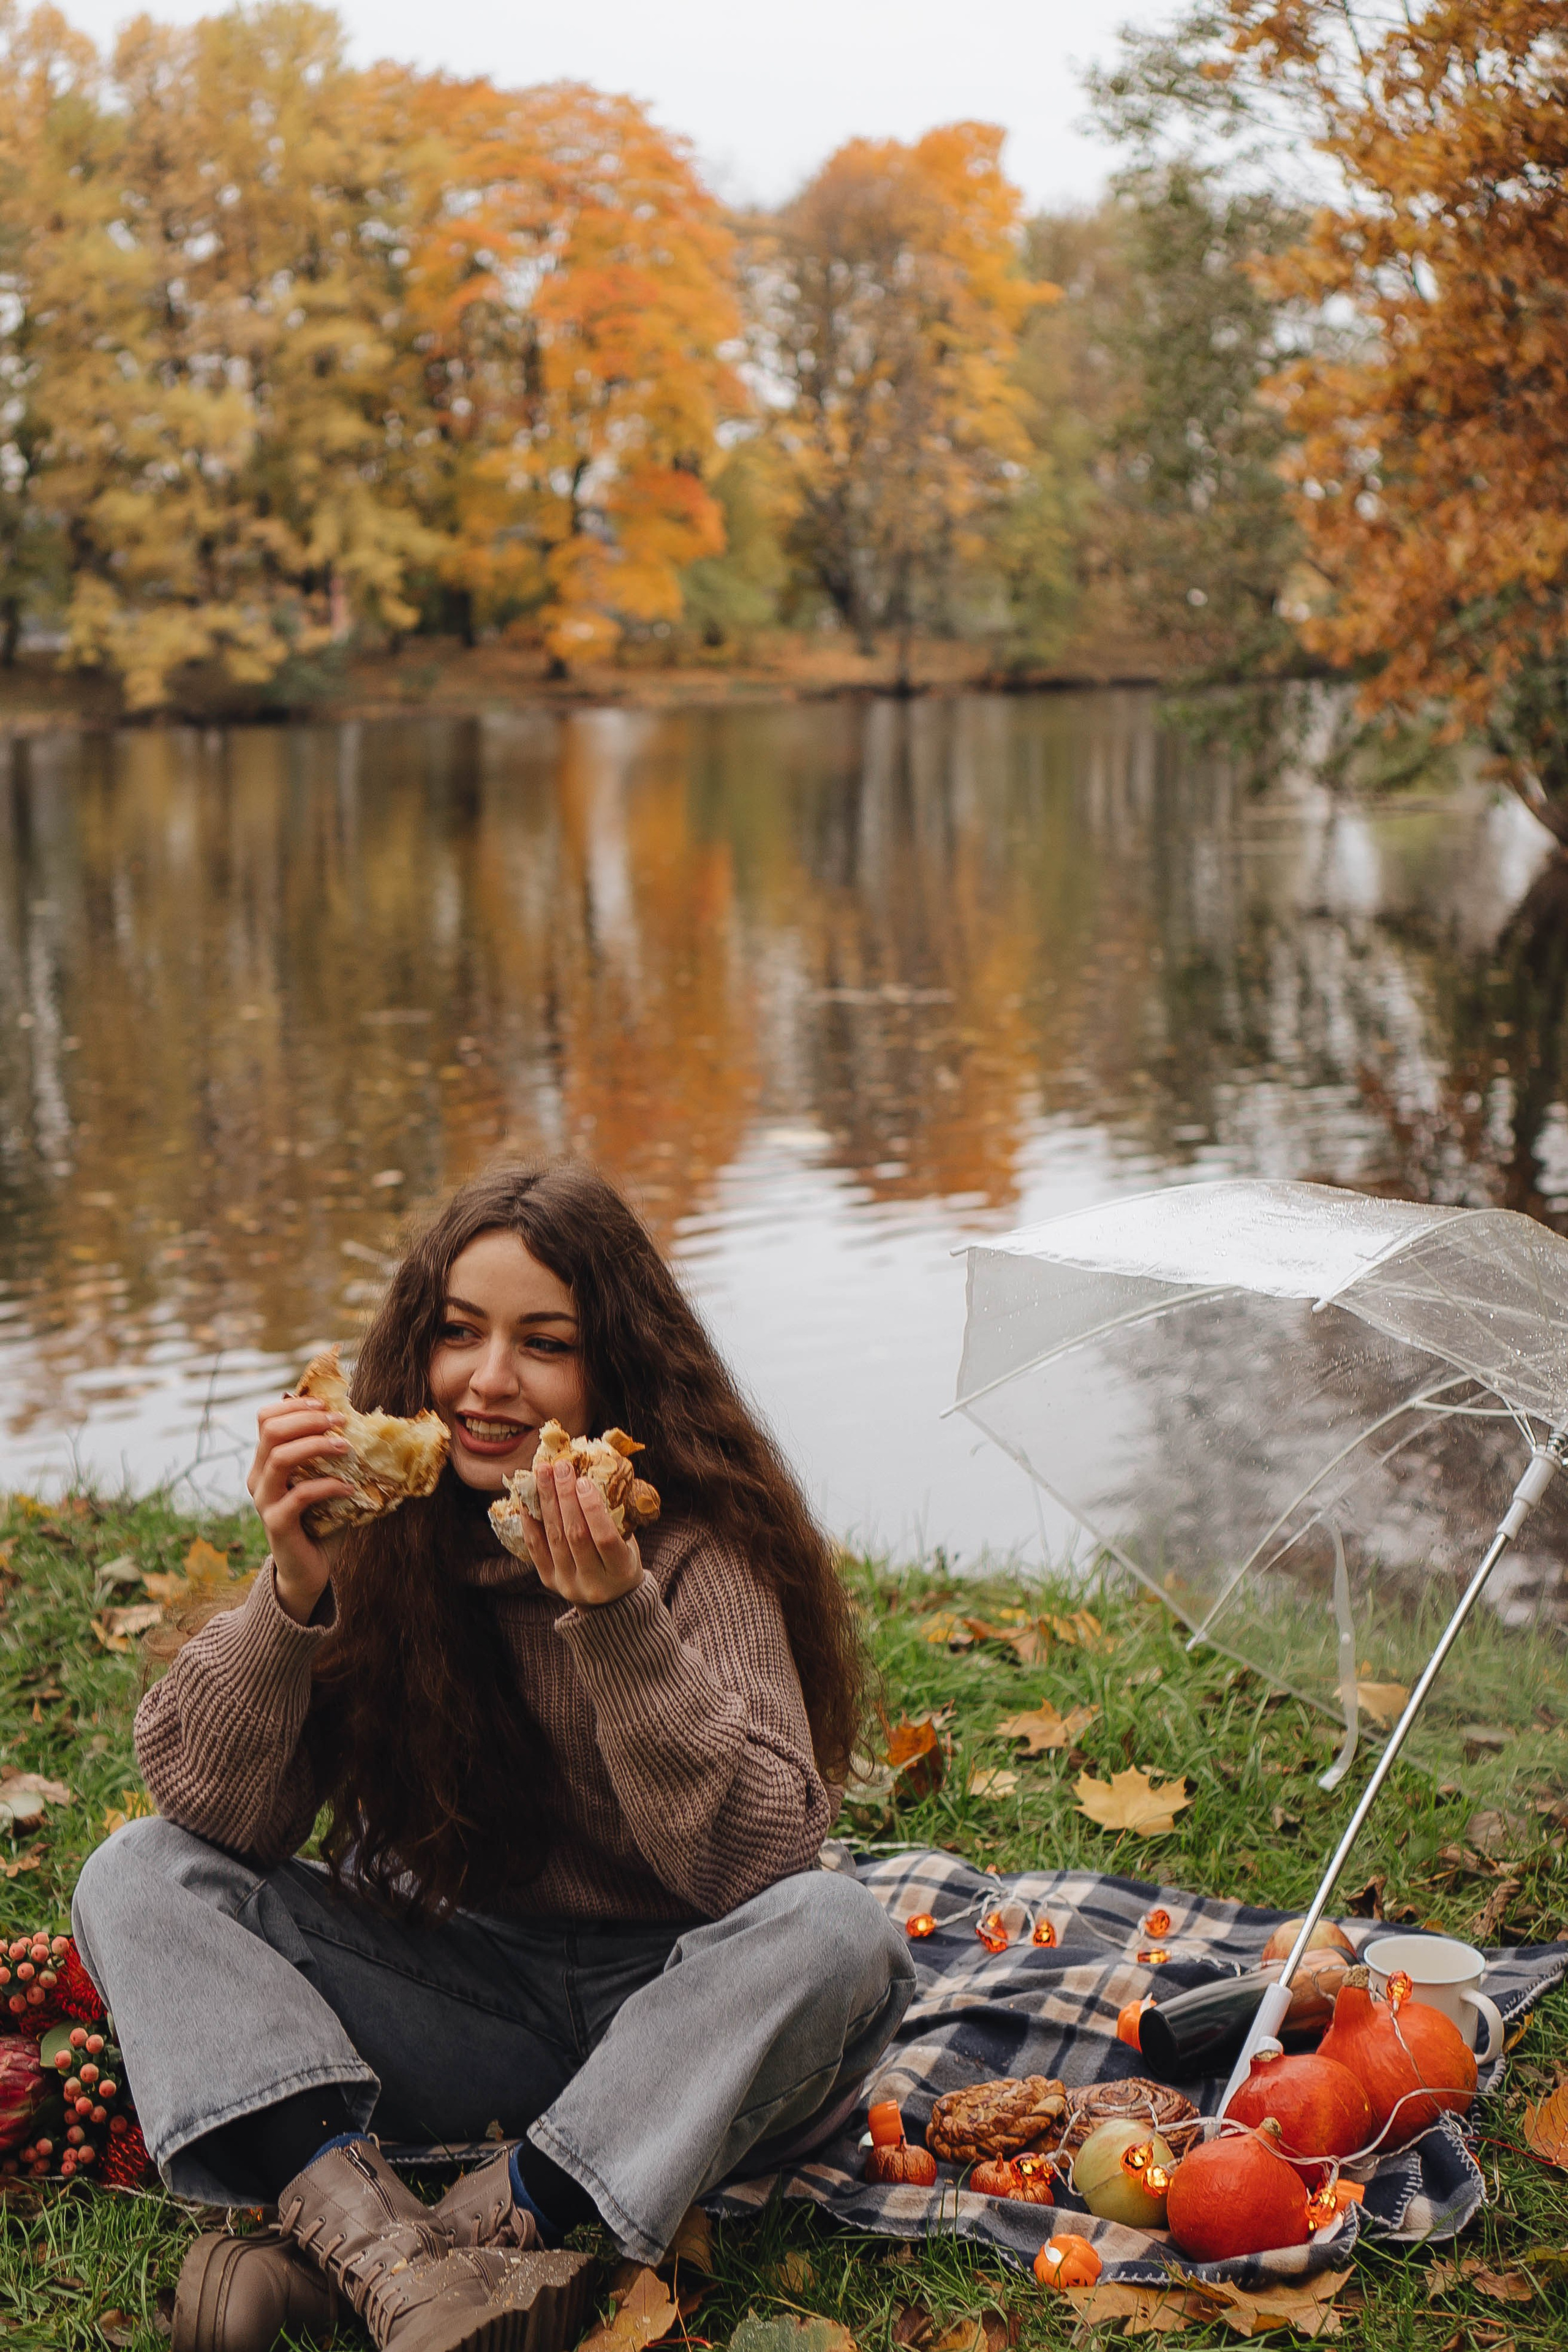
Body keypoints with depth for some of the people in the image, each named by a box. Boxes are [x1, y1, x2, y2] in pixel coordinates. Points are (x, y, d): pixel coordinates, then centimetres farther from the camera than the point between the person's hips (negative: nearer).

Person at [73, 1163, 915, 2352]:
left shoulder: (696, 1543, -15)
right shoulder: (376, 1524, -6)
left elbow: (758, 1862, -26)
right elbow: (216, 1814, -11)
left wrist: (616, 1620, -36)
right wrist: (294, 1592, -27)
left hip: (659, 2000, -3)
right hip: (443, 1992, 3)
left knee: (834, 1931, -32)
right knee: (138, 1878, -13)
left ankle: (489, 2220, -28)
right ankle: (378, 2238, -32)